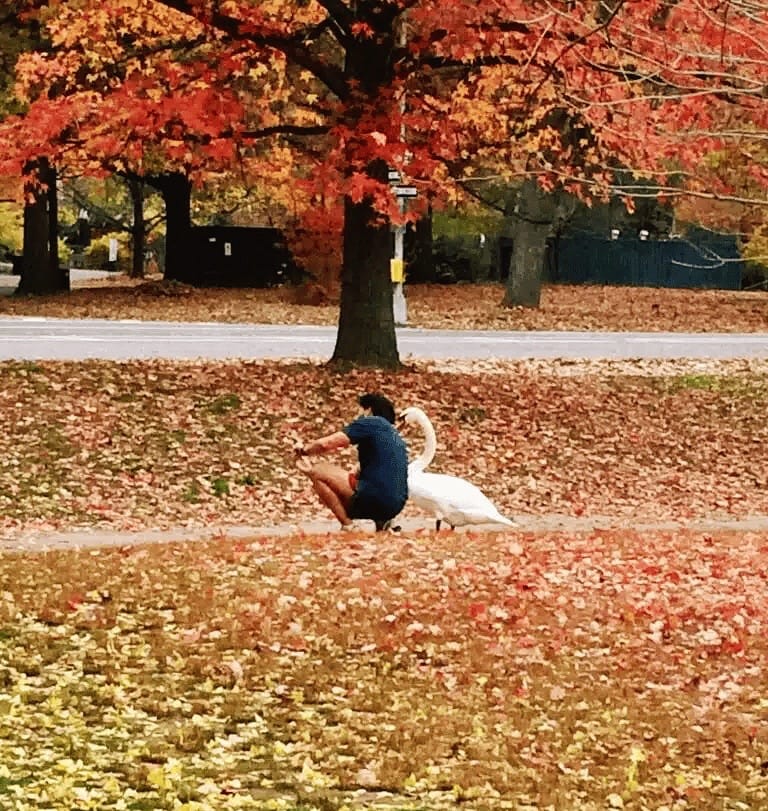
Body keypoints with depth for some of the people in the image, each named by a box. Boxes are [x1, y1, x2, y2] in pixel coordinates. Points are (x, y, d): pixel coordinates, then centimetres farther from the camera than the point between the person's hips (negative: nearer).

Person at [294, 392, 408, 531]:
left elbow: (325, 444, -7)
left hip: (374, 501, -9)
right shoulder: (394, 435, 24)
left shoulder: (370, 423, -1)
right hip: (396, 506, 9)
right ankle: (381, 521, 10)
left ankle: (348, 526, -5)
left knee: (318, 472, 0)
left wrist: (303, 449, 14)